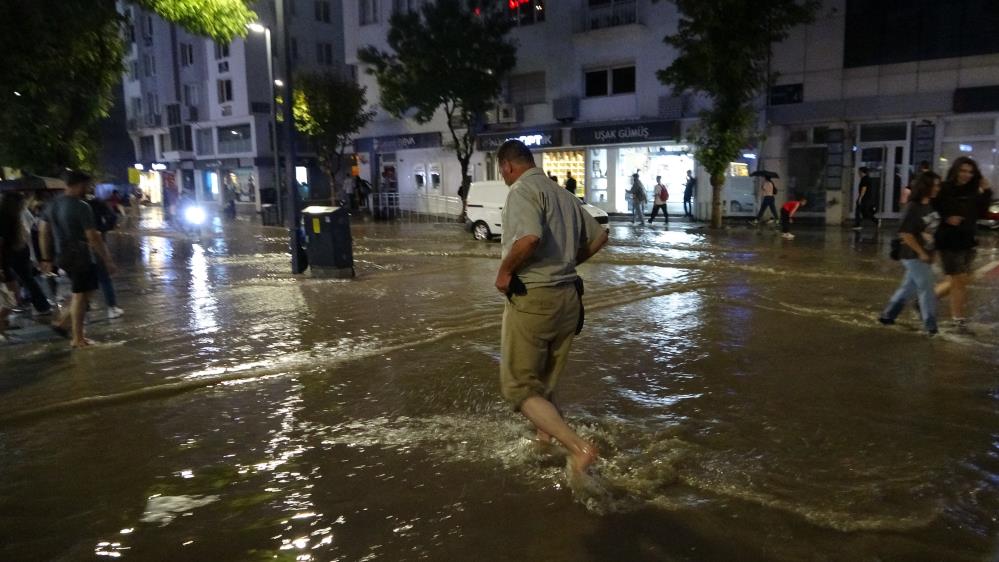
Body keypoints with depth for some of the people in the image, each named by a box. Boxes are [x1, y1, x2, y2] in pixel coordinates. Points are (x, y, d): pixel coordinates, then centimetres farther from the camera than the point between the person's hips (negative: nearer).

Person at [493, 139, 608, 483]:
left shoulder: (522, 190, -11)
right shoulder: (563, 194, 14)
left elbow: (530, 237, -30)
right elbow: (599, 237, 20)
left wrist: (505, 271, -15)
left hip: (532, 298, -8)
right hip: (568, 297, 8)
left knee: (518, 387, 2)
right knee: (545, 384, 22)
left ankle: (578, 448, -9)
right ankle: (546, 441, 34)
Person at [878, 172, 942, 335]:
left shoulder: (932, 206, 6)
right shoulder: (913, 208, -16)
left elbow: (935, 229, 18)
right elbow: (905, 233, -19)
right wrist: (921, 253, -16)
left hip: (925, 256, 8)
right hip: (914, 256, -8)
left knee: (909, 288, 14)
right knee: (926, 290, -4)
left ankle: (887, 315, 27)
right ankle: (930, 326, 6)